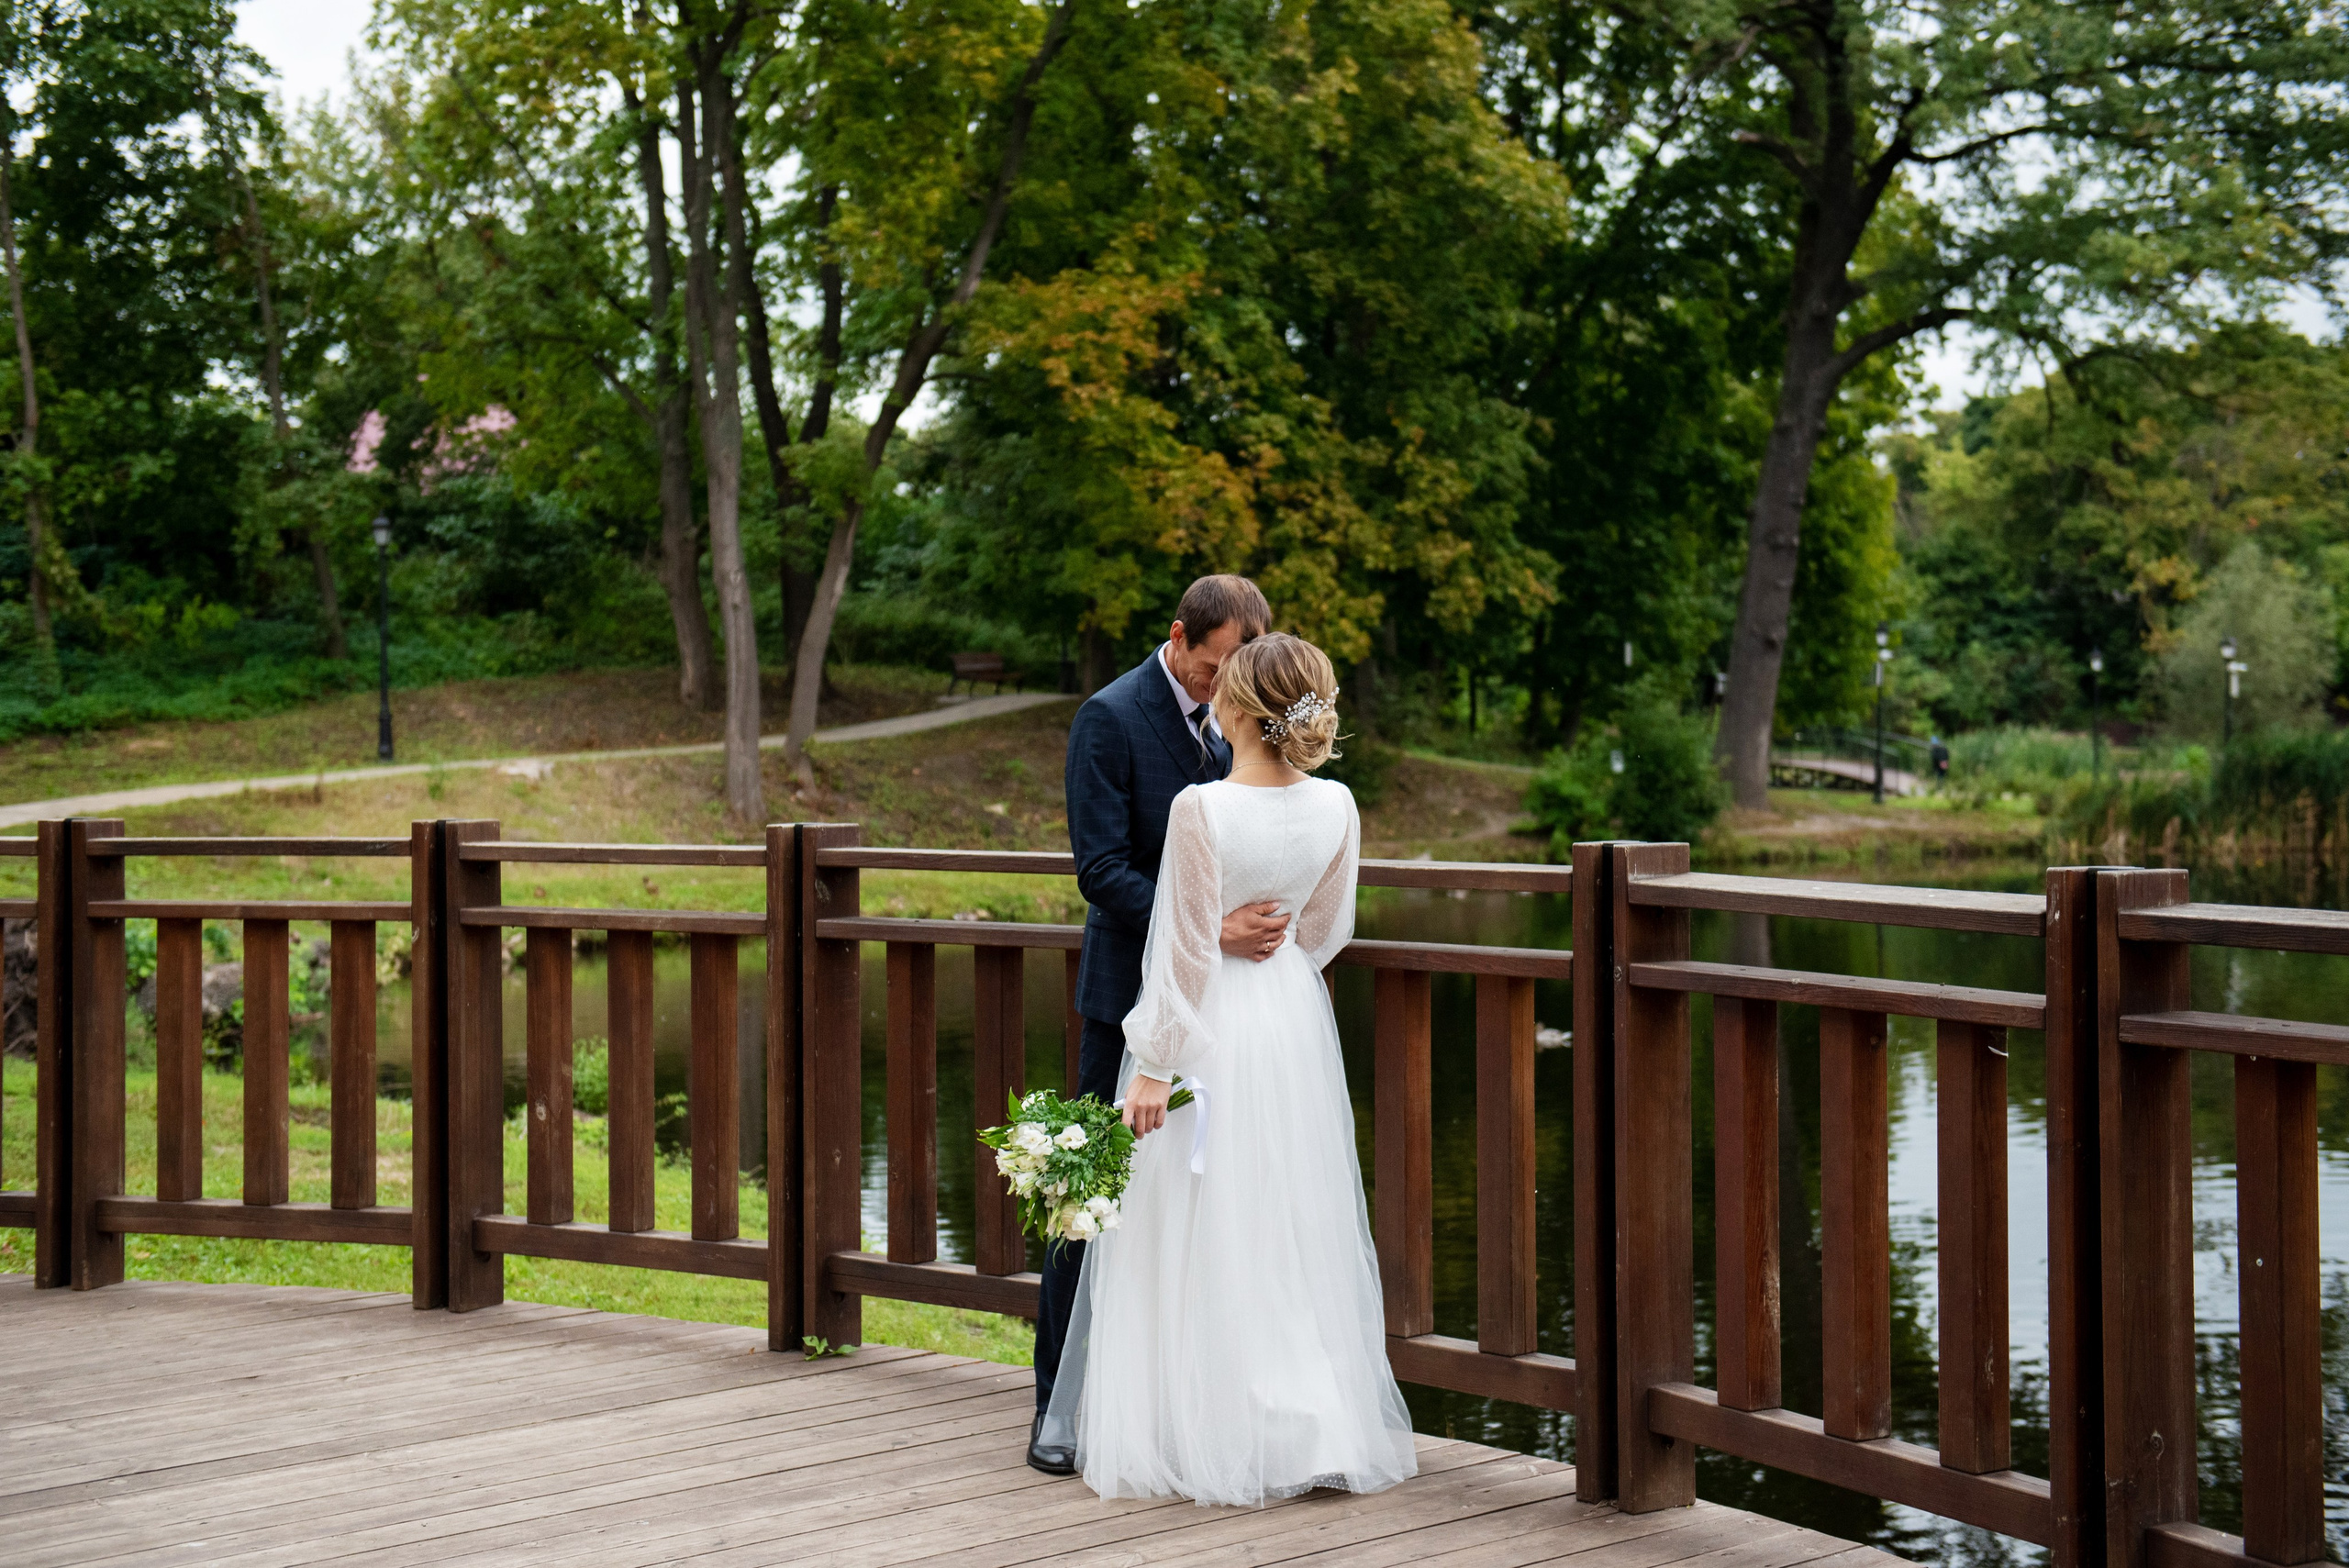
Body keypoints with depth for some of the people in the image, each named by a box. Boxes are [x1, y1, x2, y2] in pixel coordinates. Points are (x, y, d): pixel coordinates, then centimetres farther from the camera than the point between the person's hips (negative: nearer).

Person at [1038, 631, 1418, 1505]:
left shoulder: (1202, 809, -20)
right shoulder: (1335, 808, -4)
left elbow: (1187, 952, -18)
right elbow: (1326, 931, 9)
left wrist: (1153, 1065, -11)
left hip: (1211, 1029, -6)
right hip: (1296, 1023, 6)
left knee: (1202, 1244, 4)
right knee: (1297, 1235, 15)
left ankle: (1210, 1441, 9)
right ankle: (1323, 1428, 20)